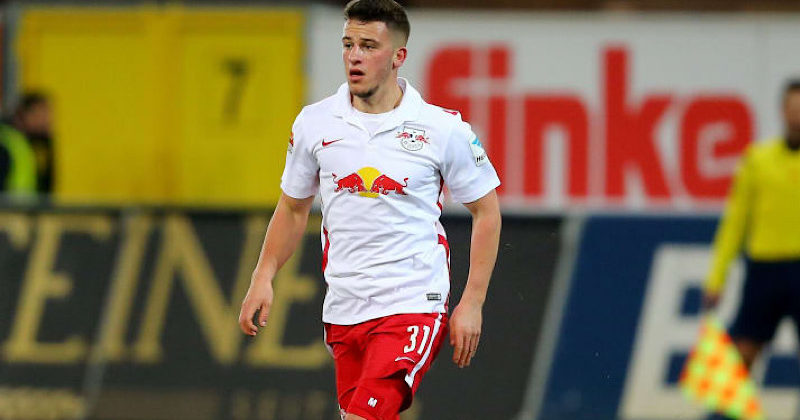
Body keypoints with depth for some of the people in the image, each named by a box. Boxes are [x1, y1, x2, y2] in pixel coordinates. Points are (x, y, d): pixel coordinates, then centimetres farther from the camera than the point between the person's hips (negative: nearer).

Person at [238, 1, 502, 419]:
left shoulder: (443, 129, -5)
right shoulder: (314, 123, 4)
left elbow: (486, 211, 4)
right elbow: (293, 207, 19)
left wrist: (472, 303, -1)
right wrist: (263, 278, 8)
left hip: (413, 305, -5)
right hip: (343, 308, 5)